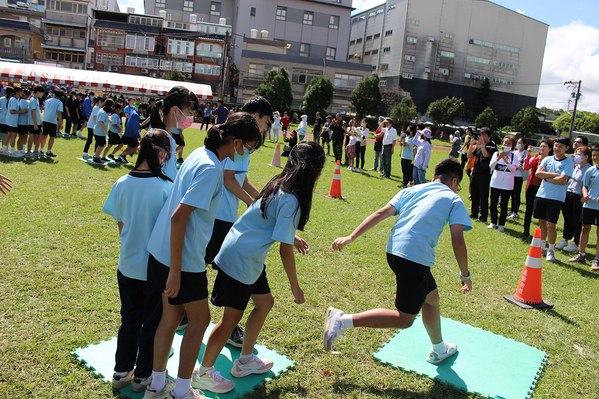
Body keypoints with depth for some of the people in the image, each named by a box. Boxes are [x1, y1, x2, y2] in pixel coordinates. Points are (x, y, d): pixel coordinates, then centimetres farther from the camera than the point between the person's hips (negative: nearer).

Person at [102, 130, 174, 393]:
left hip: (128, 265, 4)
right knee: (152, 323, 14)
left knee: (129, 319, 21)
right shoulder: (166, 187, -20)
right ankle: (142, 376, 29)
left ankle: (121, 372, 34)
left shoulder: (122, 183, -6)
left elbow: (120, 224, 4)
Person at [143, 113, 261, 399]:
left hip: (162, 249, 9)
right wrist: (175, 271, -22)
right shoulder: (211, 168, -22)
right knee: (200, 320, 9)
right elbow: (178, 218, -26)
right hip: (182, 258, -9)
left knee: (171, 316, 19)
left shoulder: (200, 153, 6)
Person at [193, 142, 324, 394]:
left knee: (265, 302, 20)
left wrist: (293, 236, 29)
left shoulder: (279, 185, 3)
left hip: (250, 258, 10)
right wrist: (295, 288, -12)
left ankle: (245, 362, 36)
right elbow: (285, 250, -22)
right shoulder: (291, 200, -24)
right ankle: (203, 373, 22)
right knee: (232, 317, 3)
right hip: (240, 259, -10)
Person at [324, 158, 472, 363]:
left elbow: (381, 213, 7)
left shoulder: (411, 190, 19)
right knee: (404, 319, 5)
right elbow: (458, 242, -2)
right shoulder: (453, 200, 6)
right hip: (415, 259, -7)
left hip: (393, 251, 7)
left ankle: (439, 350, 46)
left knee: (431, 296, 28)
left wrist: (351, 237, 4)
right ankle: (344, 320, -9)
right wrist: (465, 275, 11)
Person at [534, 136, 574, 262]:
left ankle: (551, 250, 10)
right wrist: (554, 174, -13)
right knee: (542, 222, 12)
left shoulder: (568, 163, -3)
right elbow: (538, 173, -5)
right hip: (541, 194, 4)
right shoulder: (547, 159, 10)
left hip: (556, 198, -4)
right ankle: (542, 247, 26)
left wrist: (546, 178, -7)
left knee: (551, 225, -7)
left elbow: (562, 180, -16)